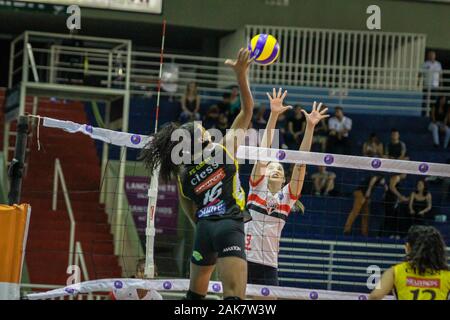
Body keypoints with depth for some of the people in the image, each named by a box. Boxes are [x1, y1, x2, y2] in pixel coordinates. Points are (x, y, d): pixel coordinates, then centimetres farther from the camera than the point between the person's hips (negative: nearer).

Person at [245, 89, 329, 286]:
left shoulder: (287, 196, 11)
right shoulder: (257, 187, 5)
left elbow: (300, 163, 3)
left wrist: (310, 127, -6)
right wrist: (273, 116, -13)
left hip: (269, 266, 3)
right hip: (244, 261, -3)